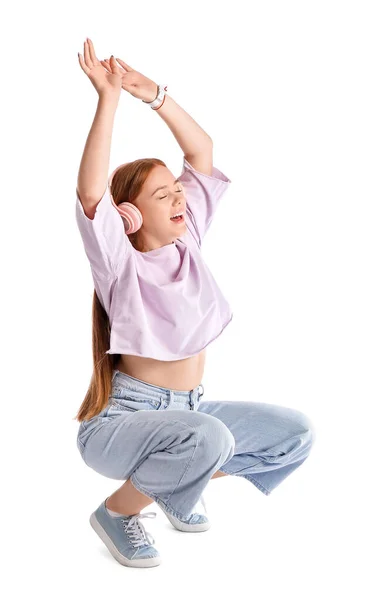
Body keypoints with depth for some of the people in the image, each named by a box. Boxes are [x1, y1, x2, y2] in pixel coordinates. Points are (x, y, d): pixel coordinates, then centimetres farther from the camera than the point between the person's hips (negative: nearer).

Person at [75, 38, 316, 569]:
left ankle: (179, 484, 15)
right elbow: (91, 193, -34)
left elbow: (201, 151, 5)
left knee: (297, 434, -1)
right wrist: (109, 98, -32)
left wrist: (156, 96, -8)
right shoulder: (120, 262, -15)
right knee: (208, 438, -38)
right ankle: (118, 510, -8)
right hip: (123, 419, -7)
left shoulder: (186, 240, 2)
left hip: (188, 408, 7)